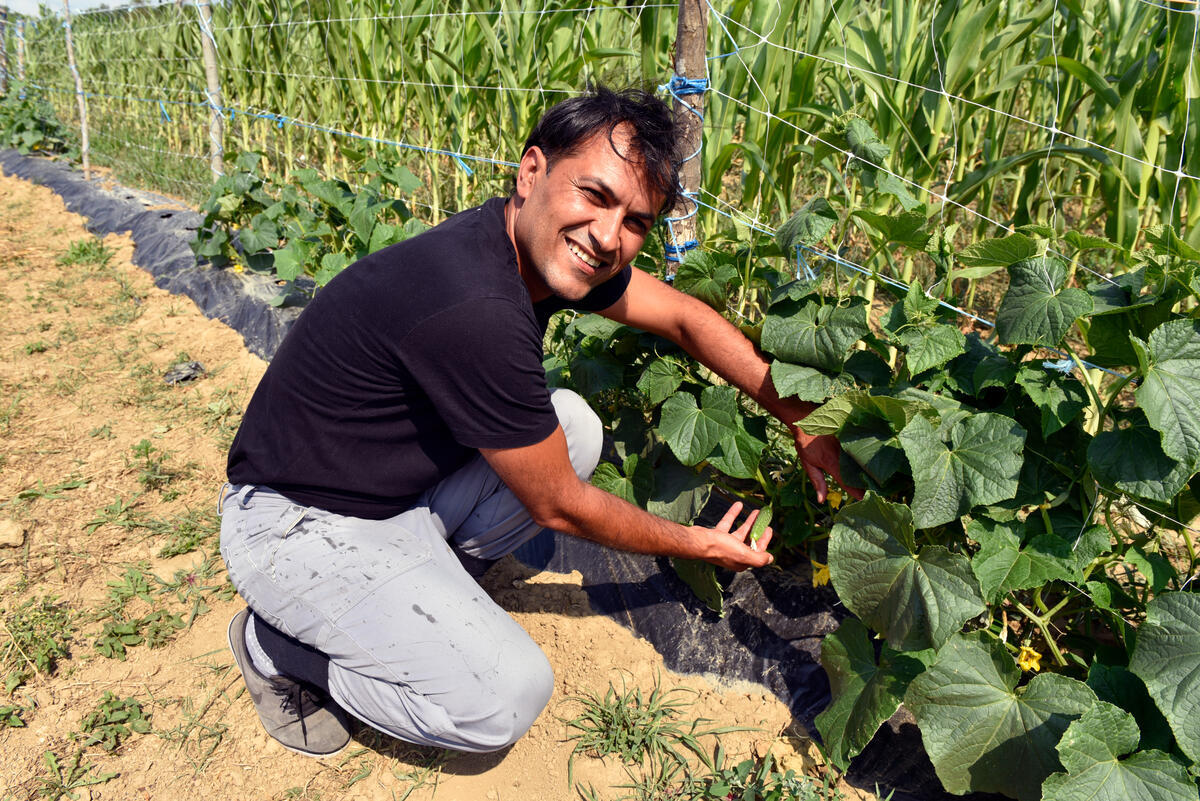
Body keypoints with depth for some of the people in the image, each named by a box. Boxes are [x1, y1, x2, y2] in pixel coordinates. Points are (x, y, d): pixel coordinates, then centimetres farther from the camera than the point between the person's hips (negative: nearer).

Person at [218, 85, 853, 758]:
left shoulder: (546, 247, -7)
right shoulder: (475, 311, -33)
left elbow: (684, 316, 7)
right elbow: (558, 506, -20)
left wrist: (800, 419, 7)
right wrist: (698, 546, -5)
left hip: (402, 485, 9)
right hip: (302, 525, -8)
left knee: (575, 425, 1)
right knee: (508, 695, -18)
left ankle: (424, 587, 10)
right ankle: (279, 643, 4)